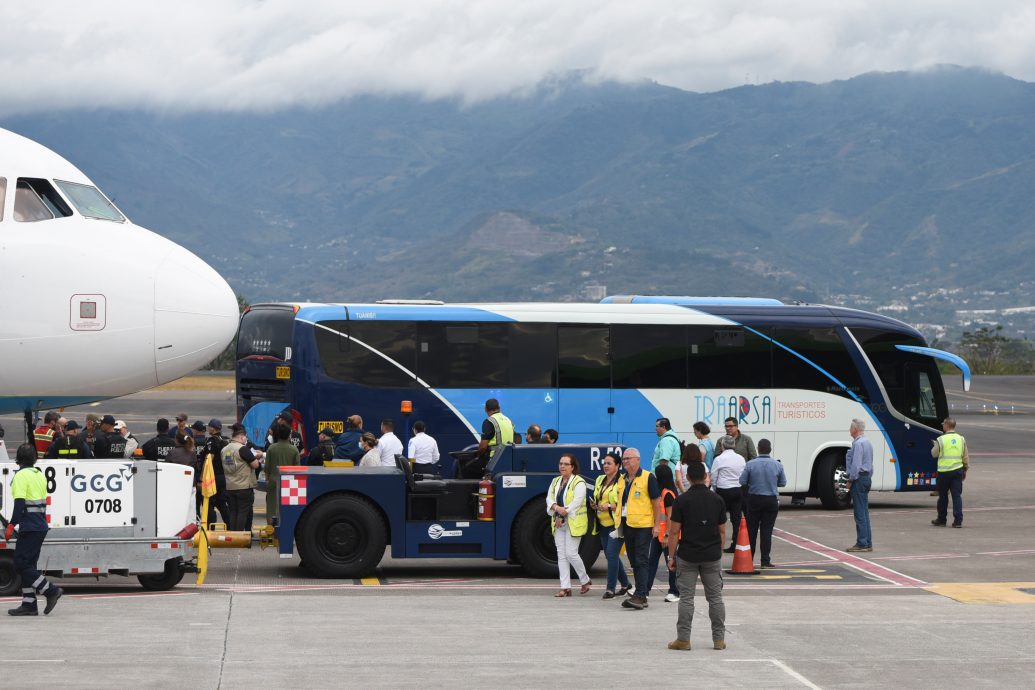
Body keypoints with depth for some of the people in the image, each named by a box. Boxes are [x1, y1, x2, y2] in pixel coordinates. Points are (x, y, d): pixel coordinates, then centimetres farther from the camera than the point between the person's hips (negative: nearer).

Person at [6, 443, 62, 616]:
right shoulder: (40, 475, 15)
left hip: (29, 527, -9)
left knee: (21, 564, -6)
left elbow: (19, 503, -19)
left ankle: (51, 591, -9)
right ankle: (29, 605, 8)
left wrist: (11, 525, -20)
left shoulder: (21, 475, -11)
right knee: (28, 565, 10)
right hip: (41, 527, 9)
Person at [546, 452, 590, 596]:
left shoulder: (578, 482, -7)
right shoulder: (556, 481, 14)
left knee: (571, 553, -9)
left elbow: (576, 502, -16)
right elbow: (549, 498, 4)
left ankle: (585, 581, 12)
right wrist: (557, 507, -17)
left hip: (573, 523, -7)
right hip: (559, 523, 7)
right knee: (561, 555, 3)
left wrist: (562, 515, -15)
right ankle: (565, 587, 4)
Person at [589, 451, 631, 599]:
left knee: (612, 554, -12)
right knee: (610, 555, 12)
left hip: (616, 524, -8)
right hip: (603, 524, 8)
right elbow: (596, 499, 26)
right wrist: (594, 505, 5)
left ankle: (611, 588, -7)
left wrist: (610, 506, -22)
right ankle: (625, 584, 26)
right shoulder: (600, 480, 15)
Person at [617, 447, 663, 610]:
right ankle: (642, 597, 14)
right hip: (627, 525, 7)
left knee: (641, 561, -10)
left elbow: (657, 502, -6)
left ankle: (639, 596, -15)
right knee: (634, 562, 9)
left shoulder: (648, 478, -5)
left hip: (643, 525, -7)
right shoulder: (622, 480, 14)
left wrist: (657, 525, -11)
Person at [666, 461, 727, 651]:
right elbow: (722, 531, 6)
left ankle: (683, 639, 3)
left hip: (687, 556, -2)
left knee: (686, 598, 2)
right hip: (712, 556, 2)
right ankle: (719, 639, 10)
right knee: (715, 597, 9)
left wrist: (671, 557, 0)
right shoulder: (717, 500, 1)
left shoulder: (682, 501, -8)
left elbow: (674, 532, -7)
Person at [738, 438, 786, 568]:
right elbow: (783, 483, 3)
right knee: (767, 531, 3)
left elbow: (742, 481, -6)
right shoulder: (778, 465, -5)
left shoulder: (750, 465, -10)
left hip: (754, 499, 0)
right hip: (771, 500, 0)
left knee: (751, 530, 10)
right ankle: (765, 561, 1)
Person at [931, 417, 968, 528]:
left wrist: (934, 446, 22)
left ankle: (941, 520, 19)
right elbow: (966, 457, 9)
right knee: (957, 495, 1)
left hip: (944, 471, -2)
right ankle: (958, 520, -6)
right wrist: (965, 470, 19)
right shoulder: (961, 439, 4)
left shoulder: (941, 439, -8)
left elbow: (934, 454, 3)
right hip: (957, 470, 2)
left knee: (943, 496, 10)